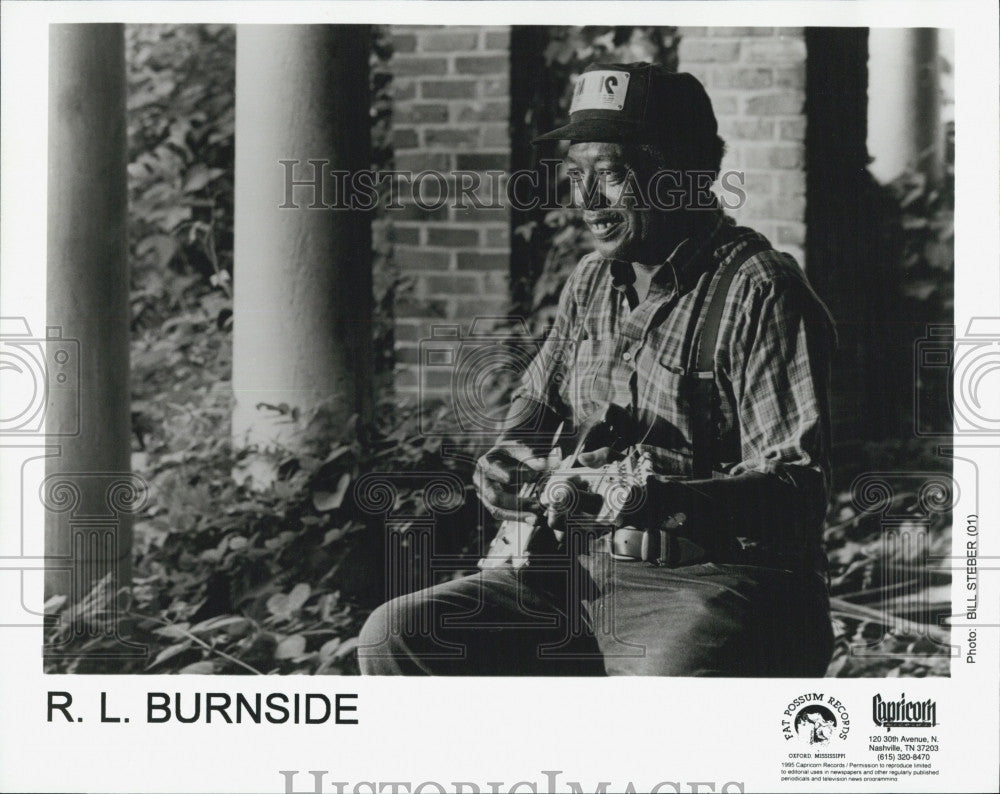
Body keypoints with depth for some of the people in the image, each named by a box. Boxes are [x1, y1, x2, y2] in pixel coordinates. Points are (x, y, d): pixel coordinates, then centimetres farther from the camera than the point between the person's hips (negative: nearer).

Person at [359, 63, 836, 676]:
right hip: (585, 571, 8)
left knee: (663, 676, -40)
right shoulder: (594, 280, 13)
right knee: (395, 635, -6)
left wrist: (662, 499, -33)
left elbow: (801, 488, -19)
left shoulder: (759, 292, -11)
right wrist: (508, 456, 5)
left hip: (717, 582, -7)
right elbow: (541, 396, 29)